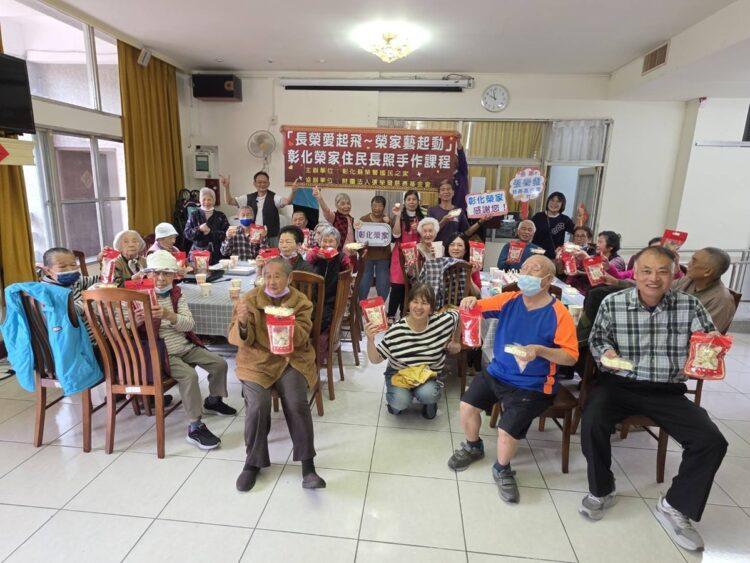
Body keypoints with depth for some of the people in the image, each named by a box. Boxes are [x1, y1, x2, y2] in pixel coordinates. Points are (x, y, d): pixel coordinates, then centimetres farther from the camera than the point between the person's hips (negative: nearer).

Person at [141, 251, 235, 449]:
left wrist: (168, 315, -27)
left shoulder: (177, 294, 5)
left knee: (219, 363, -1)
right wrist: (137, 321, -31)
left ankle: (213, 400, 27)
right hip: (162, 351, -5)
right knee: (189, 375, -28)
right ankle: (195, 427, -18)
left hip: (185, 346, 6)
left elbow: (189, 324, -8)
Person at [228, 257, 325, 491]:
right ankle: (253, 462, 0)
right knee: (258, 405, -24)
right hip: (257, 360, 0)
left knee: (297, 403, -24)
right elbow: (238, 339, 0)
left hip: (292, 359, 0)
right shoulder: (250, 299, 4)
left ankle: (307, 465, -10)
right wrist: (242, 323, -23)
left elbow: (301, 338, -6)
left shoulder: (301, 302, 5)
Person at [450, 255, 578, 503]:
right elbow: (476, 308, 2)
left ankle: (502, 469, 18)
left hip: (532, 386, -4)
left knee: (507, 432, -18)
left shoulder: (559, 314, -13)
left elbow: (571, 356, -12)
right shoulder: (509, 300, -1)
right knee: (467, 406, -9)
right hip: (496, 372, 4)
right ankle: (473, 447, 24)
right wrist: (470, 302, -22)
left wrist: (540, 350, -28)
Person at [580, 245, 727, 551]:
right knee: (592, 424, -27)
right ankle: (601, 491, 4)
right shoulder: (612, 303, -4)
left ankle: (675, 506, 11)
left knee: (712, 442, -15)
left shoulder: (689, 305, -2)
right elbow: (596, 338, 7)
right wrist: (605, 350, -15)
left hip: (667, 390, 2)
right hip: (619, 383, -1)